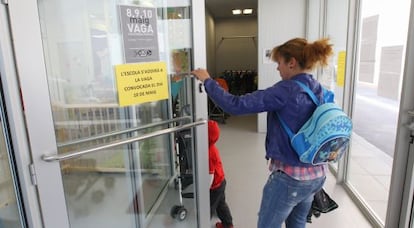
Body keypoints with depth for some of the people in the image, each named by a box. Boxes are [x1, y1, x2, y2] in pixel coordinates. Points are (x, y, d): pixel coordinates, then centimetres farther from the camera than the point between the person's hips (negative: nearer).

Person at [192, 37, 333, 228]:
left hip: (289, 177, -8)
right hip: (317, 174, 8)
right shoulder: (320, 91, 3)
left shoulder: (287, 90, -21)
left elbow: (236, 106, -25)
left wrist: (207, 81, -14)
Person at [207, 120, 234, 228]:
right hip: (221, 182, 9)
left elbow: (210, 175, -28)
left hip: (215, 186, -9)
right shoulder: (213, 148, -3)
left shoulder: (208, 154, -32)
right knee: (221, 204, 25)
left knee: (209, 208, 10)